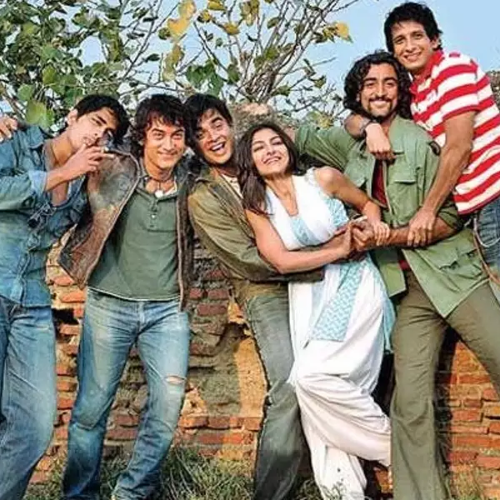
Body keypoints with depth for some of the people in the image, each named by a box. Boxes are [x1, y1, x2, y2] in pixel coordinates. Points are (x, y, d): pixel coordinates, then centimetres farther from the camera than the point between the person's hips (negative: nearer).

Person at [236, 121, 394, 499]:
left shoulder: (323, 178, -2)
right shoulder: (256, 206, 3)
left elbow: (367, 203, 14)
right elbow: (281, 261, -8)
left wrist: (376, 225, -8)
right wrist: (341, 250, -12)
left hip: (355, 284, -4)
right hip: (308, 296, 4)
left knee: (312, 375, -21)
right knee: (310, 384, -9)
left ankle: (392, 441, -3)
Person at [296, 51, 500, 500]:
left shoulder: (419, 142, -4)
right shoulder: (352, 144, 11)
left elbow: (450, 217, -8)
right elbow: (303, 138, 28)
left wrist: (388, 236, -15)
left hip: (454, 274, -3)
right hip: (410, 289, 3)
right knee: (411, 404, -6)